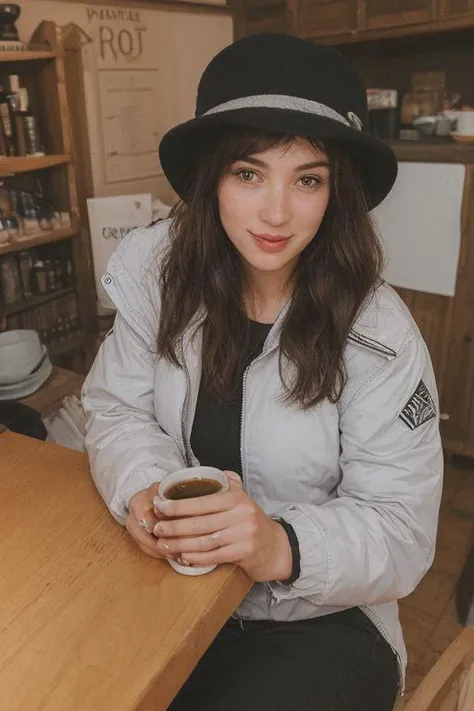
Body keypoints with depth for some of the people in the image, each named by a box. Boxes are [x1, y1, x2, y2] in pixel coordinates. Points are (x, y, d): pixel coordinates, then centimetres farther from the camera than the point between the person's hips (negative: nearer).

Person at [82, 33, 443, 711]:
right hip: (169, 581, 3)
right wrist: (142, 488, -24)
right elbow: (117, 409, -3)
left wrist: (284, 547, -34)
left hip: (320, 617, -2)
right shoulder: (160, 273, -10)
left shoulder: (379, 334, -19)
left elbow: (401, 527, -16)